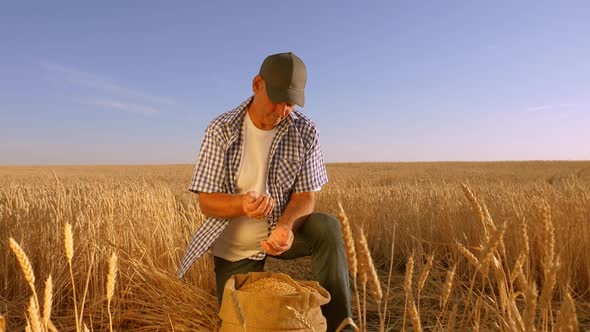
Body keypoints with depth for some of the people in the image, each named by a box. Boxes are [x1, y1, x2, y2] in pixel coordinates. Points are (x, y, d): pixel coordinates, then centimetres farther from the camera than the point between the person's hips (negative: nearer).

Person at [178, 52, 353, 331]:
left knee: (327, 227, -29)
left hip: (283, 229, 0)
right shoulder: (221, 131, -16)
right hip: (235, 246, 0)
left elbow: (306, 195, -11)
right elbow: (206, 203, -15)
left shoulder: (306, 132, -13)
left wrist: (286, 226, -34)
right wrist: (242, 204, -39)